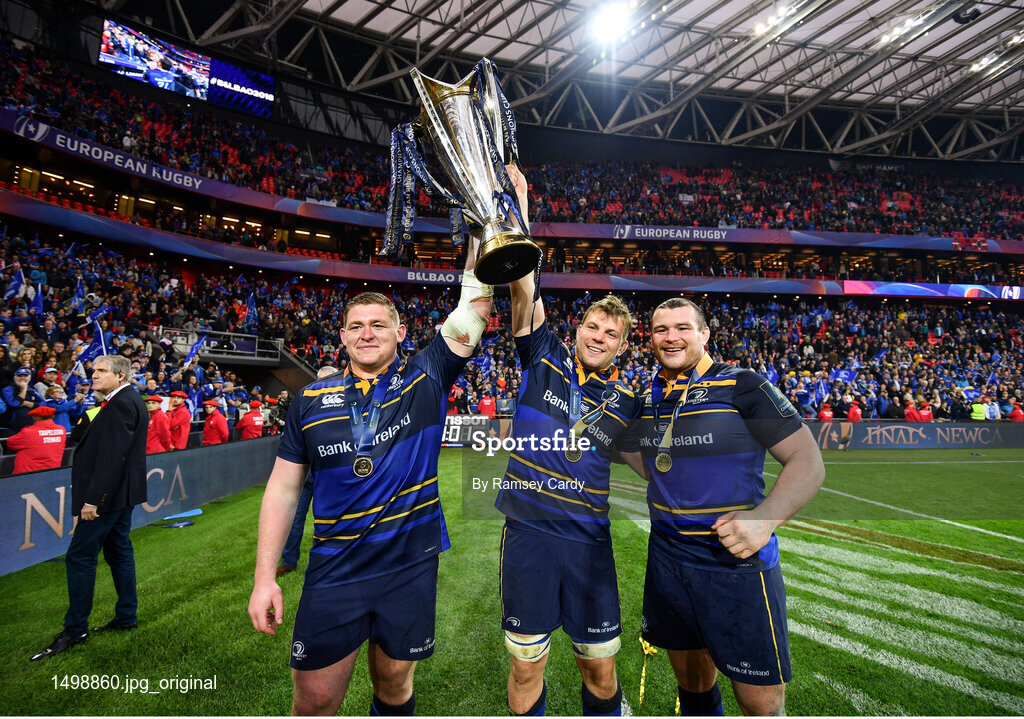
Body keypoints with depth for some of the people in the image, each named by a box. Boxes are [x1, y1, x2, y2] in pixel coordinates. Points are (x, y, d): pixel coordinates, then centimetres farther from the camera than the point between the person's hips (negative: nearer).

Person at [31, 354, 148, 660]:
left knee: (79, 557, -1)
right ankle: (127, 616, 26)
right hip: (122, 492, 10)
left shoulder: (120, 404, -19)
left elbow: (112, 456, -25)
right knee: (119, 551, 16)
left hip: (107, 493, -10)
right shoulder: (130, 400, 12)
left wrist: (93, 499, -24)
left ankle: (75, 629, 11)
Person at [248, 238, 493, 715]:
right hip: (334, 572, 1)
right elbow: (283, 488, 4)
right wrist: (265, 577, 0)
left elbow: (474, 306, -10)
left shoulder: (425, 380, -4)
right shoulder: (312, 400, 0)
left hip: (410, 566, 0)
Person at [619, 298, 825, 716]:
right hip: (666, 560, 5)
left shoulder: (743, 386, -10)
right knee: (690, 677, 21)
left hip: (737, 562, -4)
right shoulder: (647, 399, 6)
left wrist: (765, 518, -27)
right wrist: (612, 438, 3)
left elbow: (808, 461, -14)